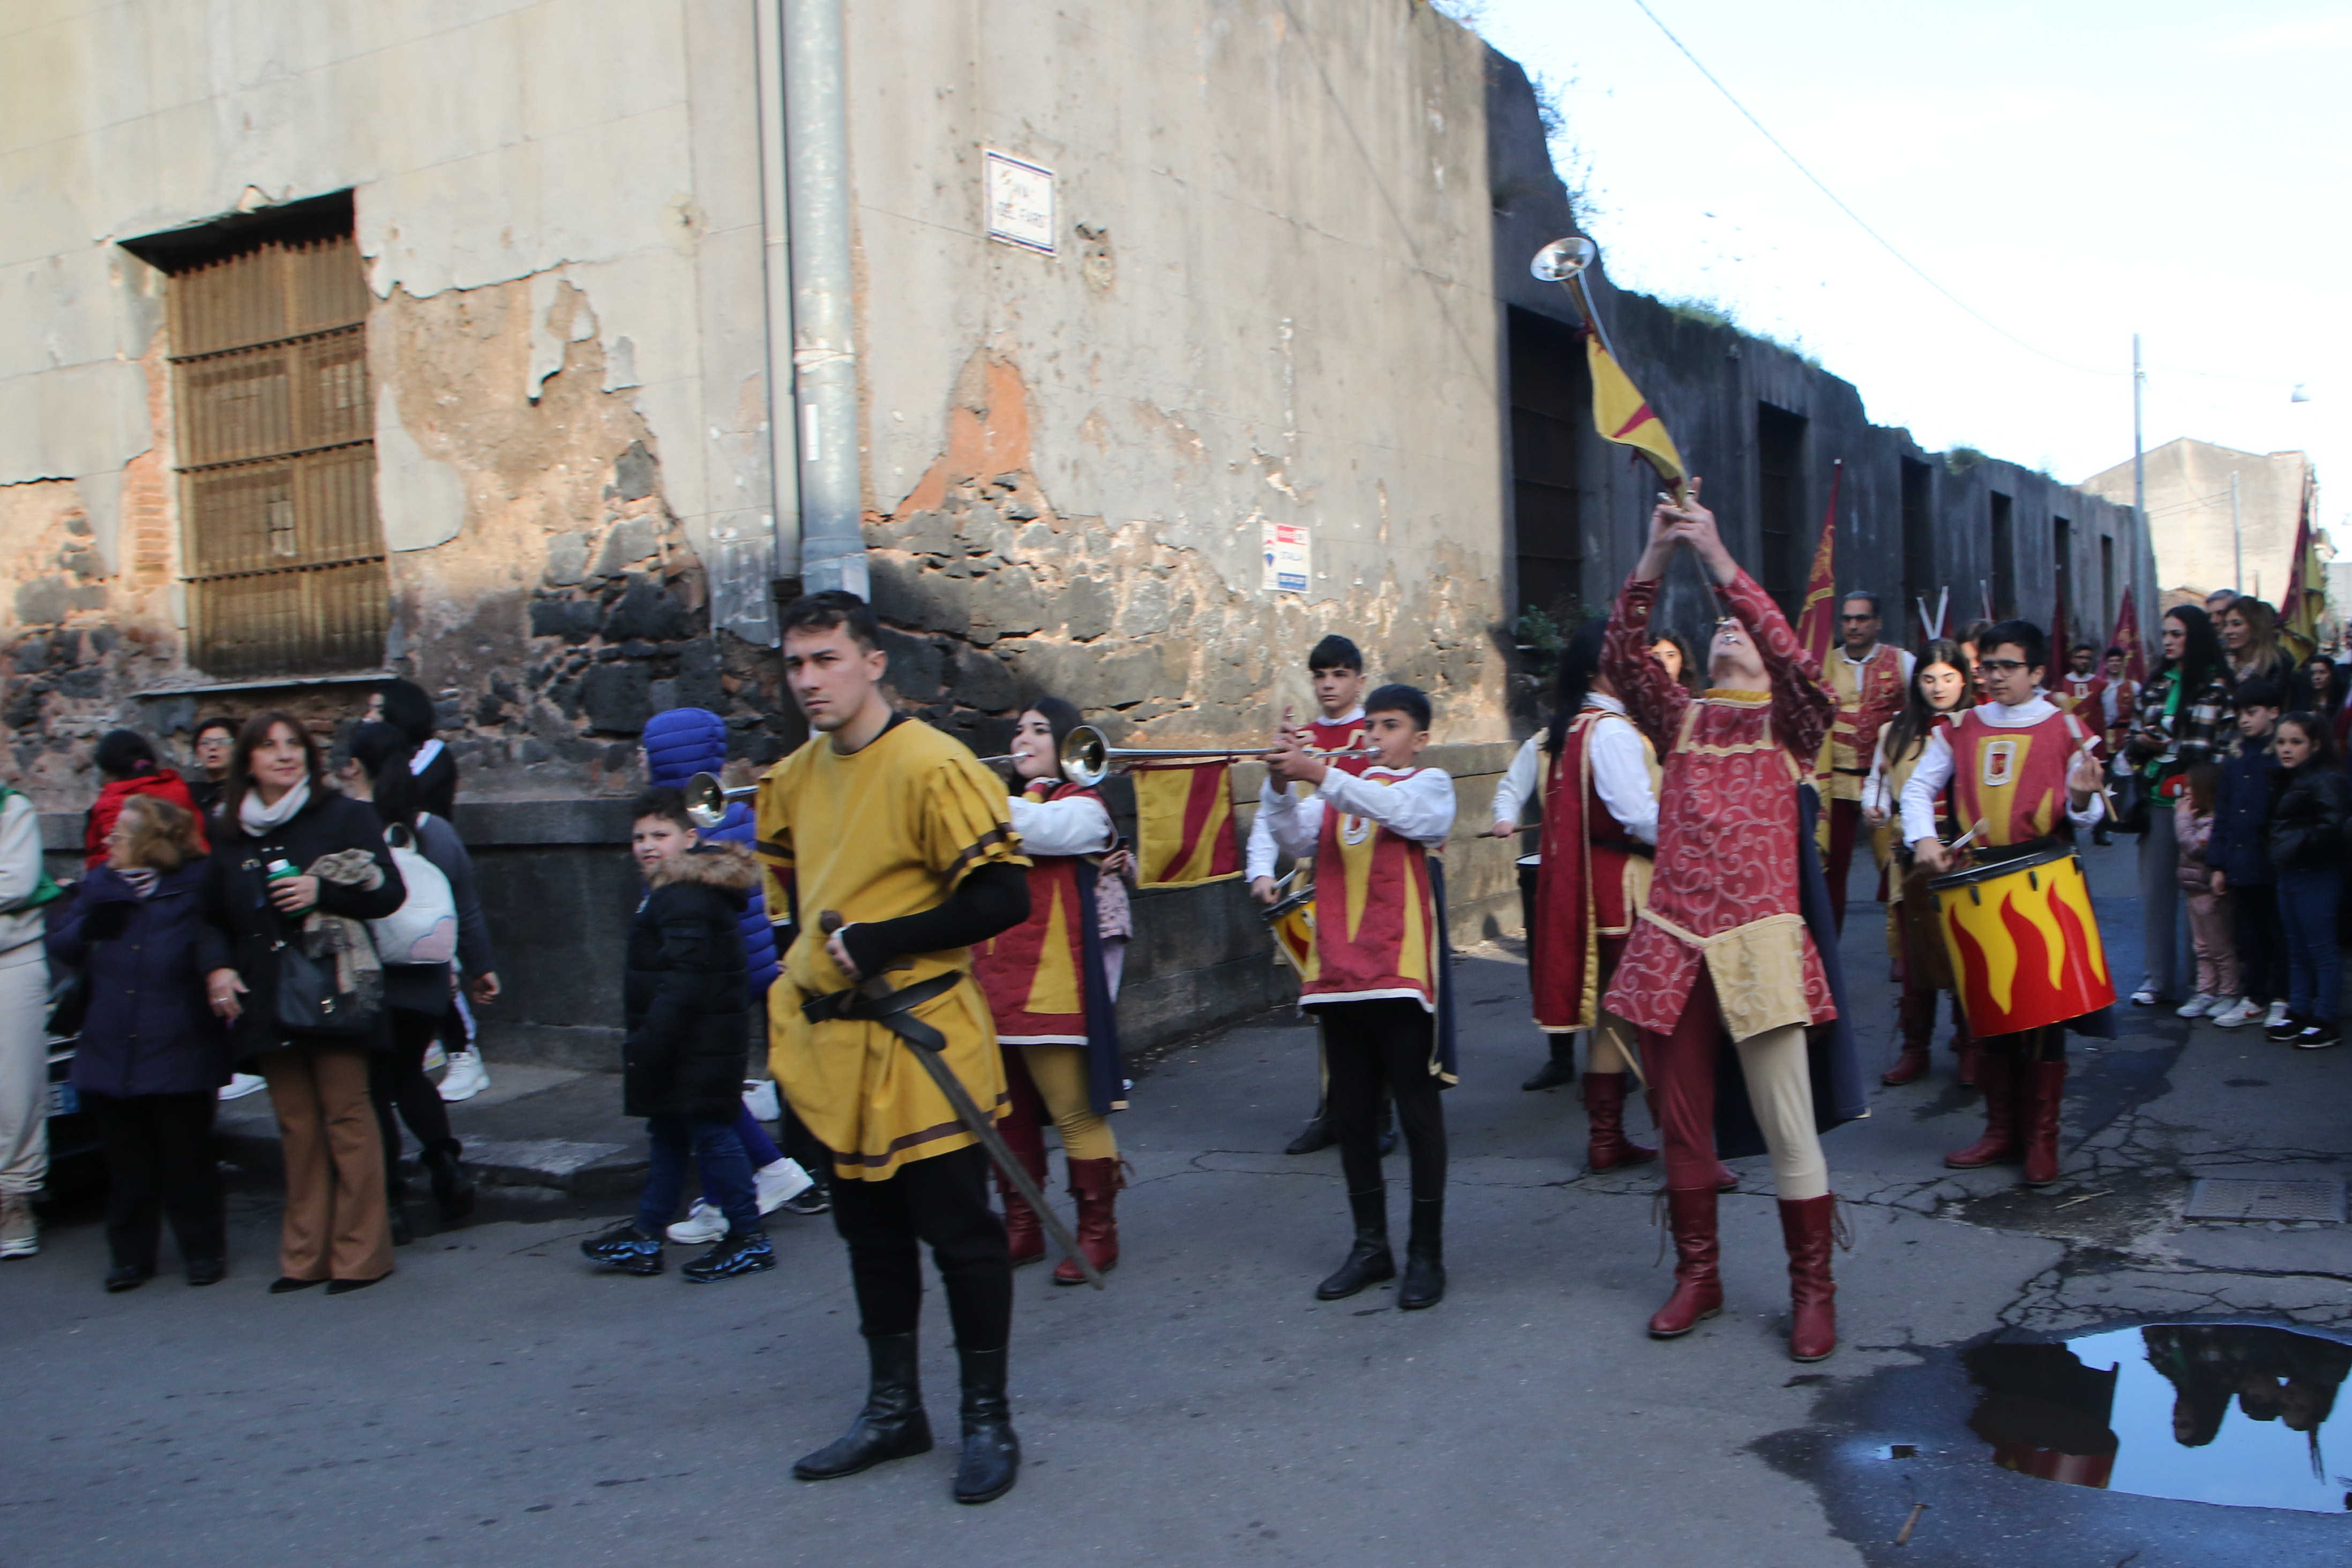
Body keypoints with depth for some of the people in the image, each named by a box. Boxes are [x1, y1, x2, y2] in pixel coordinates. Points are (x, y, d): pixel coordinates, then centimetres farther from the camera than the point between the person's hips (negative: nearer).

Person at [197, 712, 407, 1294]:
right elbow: (212, 915, 18)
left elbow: (389, 893, -3)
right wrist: (217, 967, 1)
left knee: (346, 1116, -3)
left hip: (332, 989, -4)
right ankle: (305, 1254, 15)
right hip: (266, 1000, 4)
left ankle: (359, 1252, 3)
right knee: (296, 1125, 7)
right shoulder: (229, 832, 12)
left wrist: (322, 892, -15)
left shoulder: (345, 816, 1)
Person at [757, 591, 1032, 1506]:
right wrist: (810, 966, 12)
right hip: (831, 1046, 8)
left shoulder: (932, 768, -16)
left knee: (958, 1232, 2)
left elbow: (1004, 895, -18)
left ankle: (987, 1418, 17)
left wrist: (879, 943, -20)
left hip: (921, 1040, -7)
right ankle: (892, 1410, 31)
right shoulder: (793, 779, 9)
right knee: (868, 1231, 17)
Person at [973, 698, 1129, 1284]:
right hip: (993, 983, 7)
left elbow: (1039, 829, -22)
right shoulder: (1008, 804, 22)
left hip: (1050, 985, -7)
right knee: (1007, 1115, 12)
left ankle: (1097, 1233, 5)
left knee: (1075, 1114, -5)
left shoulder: (1081, 806, -1)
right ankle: (1021, 1229, 23)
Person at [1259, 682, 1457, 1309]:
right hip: (1339, 974, 5)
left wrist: (1321, 775, -28)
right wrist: (1280, 782, -18)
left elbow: (1401, 811, -19)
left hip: (1401, 972, -5)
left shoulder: (1430, 784, 5)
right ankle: (1370, 1245, 24)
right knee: (1351, 1115, 11)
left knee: (1418, 1111, 1)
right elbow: (1296, 839, 0)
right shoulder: (1341, 789, 17)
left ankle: (1426, 1252, 10)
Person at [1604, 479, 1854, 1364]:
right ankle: (1697, 1276, 26)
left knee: (1789, 1130, -1)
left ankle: (1813, 1292, 12)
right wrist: (1656, 556, -12)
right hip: (1674, 947, 3)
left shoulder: (1789, 724, 6)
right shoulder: (1679, 719, 14)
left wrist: (1718, 559, -17)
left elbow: (1796, 659, -14)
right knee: (1682, 1125, 11)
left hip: (1758, 944, -3)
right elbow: (1621, 656, -2)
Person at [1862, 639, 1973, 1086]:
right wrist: (1873, 809, -4)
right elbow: (1877, 782, 17)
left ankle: (1971, 1047, 15)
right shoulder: (1897, 733, 12)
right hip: (1915, 857, 2)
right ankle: (1915, 1048, 15)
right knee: (1916, 952, 6)